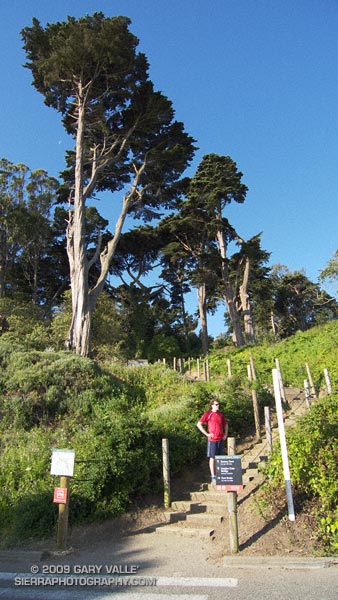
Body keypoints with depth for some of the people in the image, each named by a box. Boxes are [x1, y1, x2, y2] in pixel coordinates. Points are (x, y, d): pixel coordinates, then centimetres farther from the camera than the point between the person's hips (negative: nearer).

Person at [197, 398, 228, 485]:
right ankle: (213, 477, 8)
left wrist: (225, 434, 10)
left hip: (221, 439, 5)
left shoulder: (220, 414, 9)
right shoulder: (208, 414, -8)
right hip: (212, 439, -5)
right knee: (212, 458, 1)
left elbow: (226, 424, 23)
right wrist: (207, 434, -13)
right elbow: (199, 424, -12)